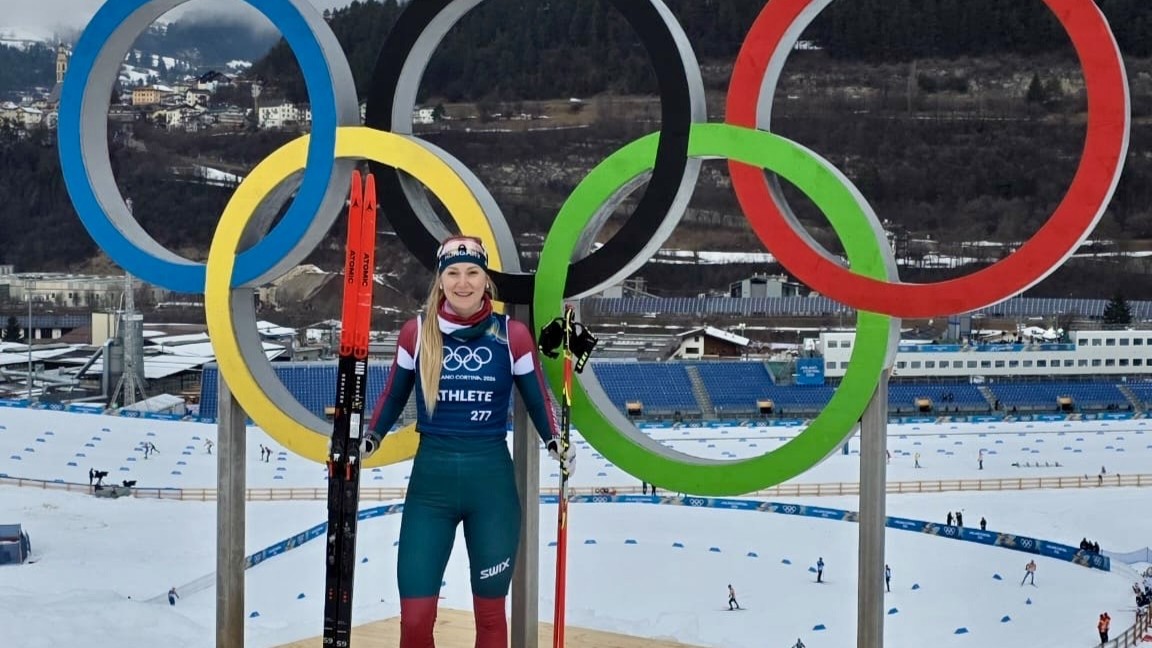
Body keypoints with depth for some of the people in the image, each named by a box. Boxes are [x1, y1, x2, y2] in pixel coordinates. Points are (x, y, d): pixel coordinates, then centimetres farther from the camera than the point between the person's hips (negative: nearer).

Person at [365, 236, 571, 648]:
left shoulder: (512, 335, -4)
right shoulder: (417, 332, -2)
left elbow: (537, 400, 7)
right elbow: (394, 396, 12)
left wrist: (555, 443, -9)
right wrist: (369, 440, -2)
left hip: (492, 481, 0)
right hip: (430, 480, 1)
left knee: (489, 614, 10)